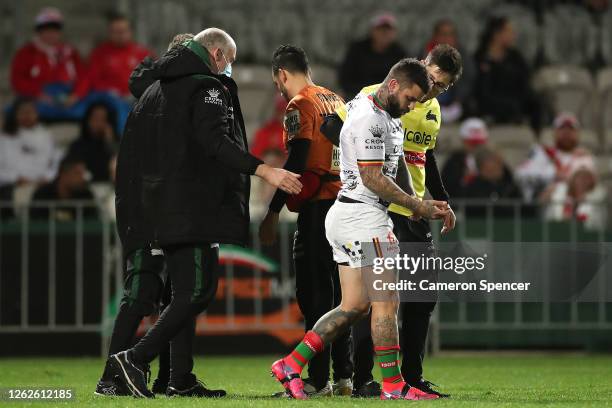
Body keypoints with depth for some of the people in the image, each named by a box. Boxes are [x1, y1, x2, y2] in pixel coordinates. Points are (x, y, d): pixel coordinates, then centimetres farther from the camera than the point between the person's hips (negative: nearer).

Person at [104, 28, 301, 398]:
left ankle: (181, 379, 10)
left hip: (161, 210, 9)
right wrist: (265, 170, -29)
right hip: (194, 210, -9)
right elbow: (215, 141, -23)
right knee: (197, 292, -9)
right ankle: (134, 360, -19)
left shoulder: (156, 90, 20)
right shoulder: (208, 88, -6)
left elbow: (130, 150, 20)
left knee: (186, 292, 13)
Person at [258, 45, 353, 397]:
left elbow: (295, 166, -15)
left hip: (318, 206, -8)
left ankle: (319, 379, -8)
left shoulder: (300, 107, -7)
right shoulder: (338, 102, 17)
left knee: (314, 294, -5)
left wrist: (273, 213, -14)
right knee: (338, 292, 12)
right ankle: (344, 376, 12)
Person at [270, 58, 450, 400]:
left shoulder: (390, 119, 18)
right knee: (386, 303, -7)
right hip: (362, 215, -11)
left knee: (355, 305, 10)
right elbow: (372, 178, -19)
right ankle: (393, 385, -2)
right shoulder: (368, 119, -16)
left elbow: (398, 166, 20)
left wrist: (417, 203, 2)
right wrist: (417, 206, -12)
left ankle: (291, 365, 9)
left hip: (347, 217, 11)